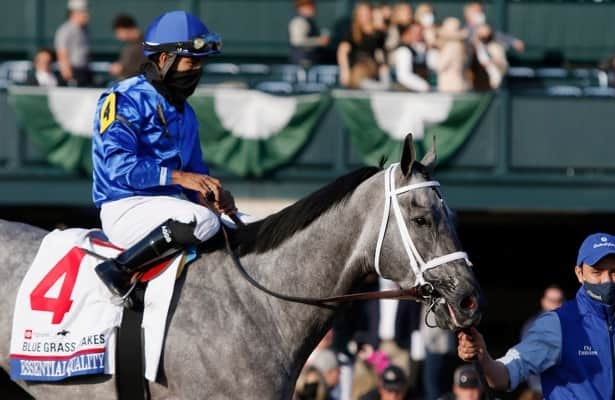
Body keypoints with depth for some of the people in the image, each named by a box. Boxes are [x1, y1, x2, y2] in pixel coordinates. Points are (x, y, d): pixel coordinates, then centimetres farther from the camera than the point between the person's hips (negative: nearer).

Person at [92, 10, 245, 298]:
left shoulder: (183, 112, 18)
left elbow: (195, 170, 22)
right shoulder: (126, 99, -9)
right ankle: (119, 271, -26)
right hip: (125, 207, -9)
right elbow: (117, 163, -21)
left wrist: (211, 194, -2)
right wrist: (178, 176, -25)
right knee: (202, 221, -32)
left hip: (170, 202, 9)